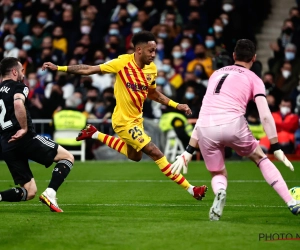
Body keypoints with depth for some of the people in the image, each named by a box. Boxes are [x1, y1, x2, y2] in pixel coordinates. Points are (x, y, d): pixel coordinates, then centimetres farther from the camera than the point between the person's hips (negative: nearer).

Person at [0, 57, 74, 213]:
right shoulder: (18, 86, -2)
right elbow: (18, 104, -25)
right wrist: (24, 128, -16)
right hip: (25, 139, -7)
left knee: (29, 192, 12)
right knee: (67, 157, 6)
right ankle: (49, 193, -14)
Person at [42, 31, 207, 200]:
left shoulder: (152, 69, -3)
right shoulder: (123, 63, -20)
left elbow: (153, 94, 14)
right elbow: (88, 70, -15)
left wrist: (176, 105, 3)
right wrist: (59, 68, -17)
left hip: (136, 118, 8)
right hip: (124, 121, -8)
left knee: (135, 156, 28)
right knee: (157, 154, -11)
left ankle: (95, 135, 37)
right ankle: (190, 189, -5)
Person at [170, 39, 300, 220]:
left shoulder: (217, 74, 29)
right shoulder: (253, 79, 16)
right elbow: (265, 116, 3)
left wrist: (189, 151, 29)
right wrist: (276, 148, 7)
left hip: (205, 130, 3)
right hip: (233, 124, -2)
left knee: (219, 175, 23)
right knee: (261, 158, 23)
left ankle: (220, 192, -14)